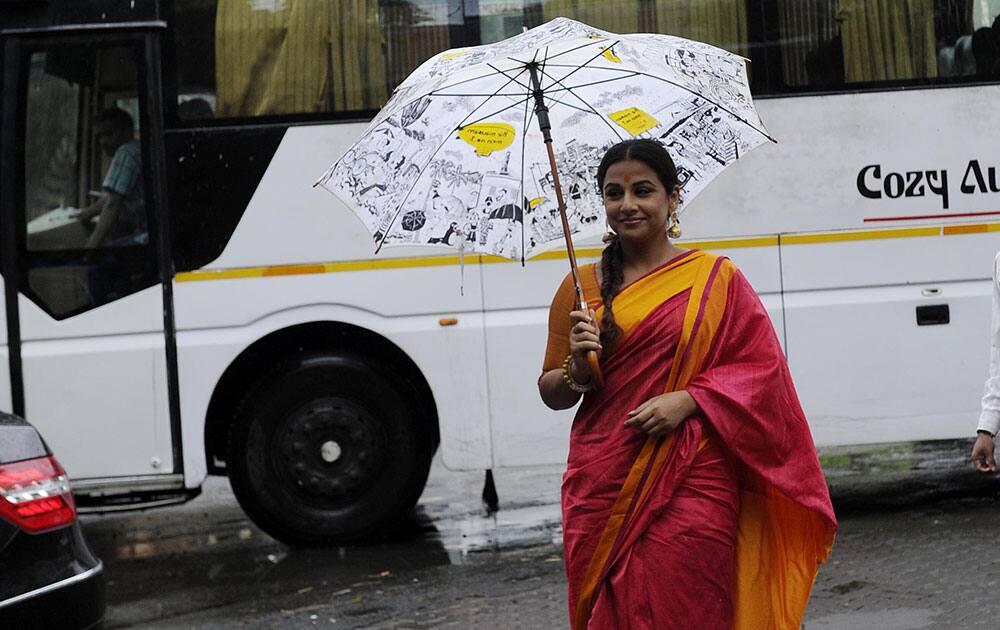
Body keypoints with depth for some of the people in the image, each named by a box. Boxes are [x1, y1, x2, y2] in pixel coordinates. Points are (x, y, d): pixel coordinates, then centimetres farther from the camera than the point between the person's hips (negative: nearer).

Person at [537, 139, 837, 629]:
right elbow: (551, 394, 13)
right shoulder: (580, 287, 10)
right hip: (603, 491, 2)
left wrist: (688, 399, -13)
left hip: (692, 490, -2)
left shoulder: (717, 277, 4)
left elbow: (760, 365, 0)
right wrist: (577, 368, -8)